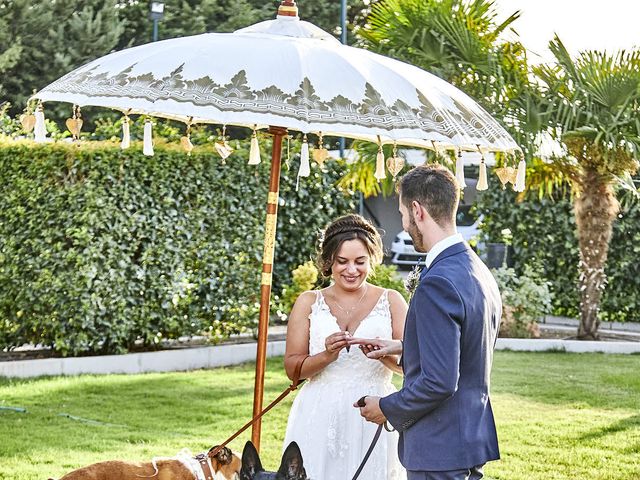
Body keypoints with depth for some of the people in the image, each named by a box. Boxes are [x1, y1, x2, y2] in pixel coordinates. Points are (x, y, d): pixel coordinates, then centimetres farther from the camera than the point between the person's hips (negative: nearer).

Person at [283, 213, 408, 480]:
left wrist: (383, 354, -19)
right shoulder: (309, 303, 7)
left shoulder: (391, 301, 6)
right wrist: (327, 355, -15)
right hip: (320, 421, 1)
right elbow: (292, 367, 3)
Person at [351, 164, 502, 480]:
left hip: (439, 451, -9)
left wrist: (387, 408, -9)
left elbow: (439, 382, -24)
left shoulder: (438, 283, -21)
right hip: (472, 439, 9)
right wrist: (403, 348, 20)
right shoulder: (480, 273, 9)